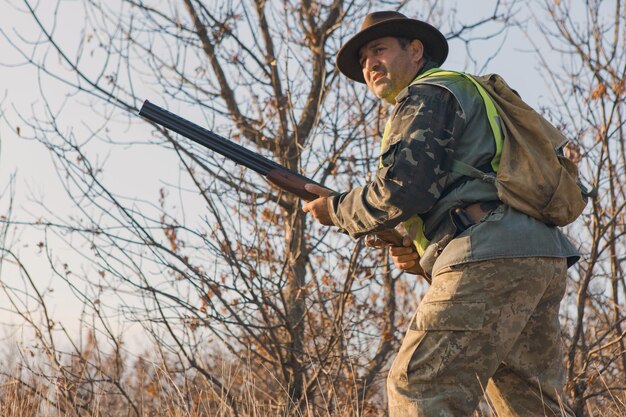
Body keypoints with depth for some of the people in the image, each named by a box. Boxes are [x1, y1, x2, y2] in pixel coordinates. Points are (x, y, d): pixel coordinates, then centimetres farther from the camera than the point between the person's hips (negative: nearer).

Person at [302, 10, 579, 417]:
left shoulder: (425, 96, 5)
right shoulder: (470, 95, 34)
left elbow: (403, 189, -10)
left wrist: (336, 211, 6)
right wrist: (421, 251, 18)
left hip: (490, 261, -10)